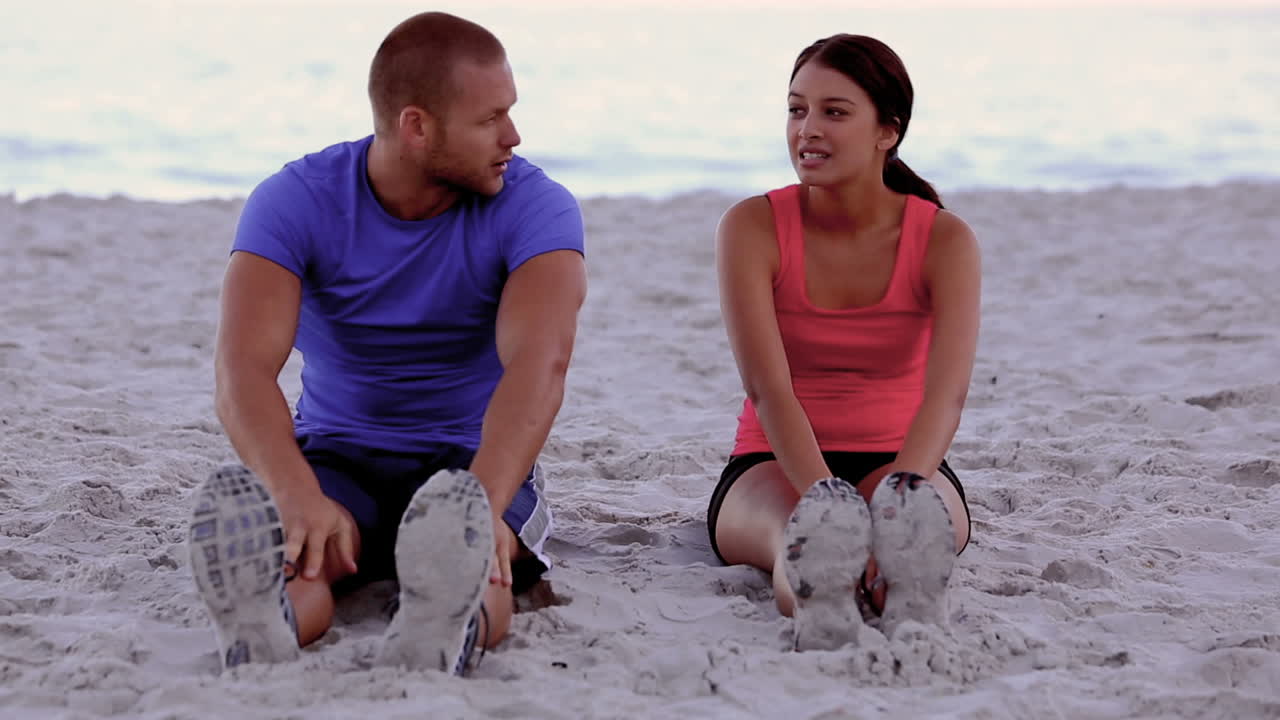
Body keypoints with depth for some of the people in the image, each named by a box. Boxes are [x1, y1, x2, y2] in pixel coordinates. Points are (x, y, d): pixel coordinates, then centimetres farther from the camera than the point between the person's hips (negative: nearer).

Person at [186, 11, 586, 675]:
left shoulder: (536, 208, -12)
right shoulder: (295, 202, -11)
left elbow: (538, 364, -30)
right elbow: (243, 370, -25)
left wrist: (480, 503, -49)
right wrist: (300, 497, -47)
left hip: (475, 461, -1)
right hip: (336, 454, 1)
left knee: (466, 560, -38)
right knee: (295, 553, -35)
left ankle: (446, 628, -69)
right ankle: (262, 626, -66)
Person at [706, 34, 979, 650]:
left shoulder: (944, 239, -8)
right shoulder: (752, 227, -9)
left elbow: (947, 392, -23)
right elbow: (768, 389, -21)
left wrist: (897, 493, -44)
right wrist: (830, 502, -39)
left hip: (902, 464, 1)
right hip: (774, 467, -1)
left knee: (917, 518, -37)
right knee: (800, 529, -38)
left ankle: (911, 602, -70)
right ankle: (818, 598, -73)